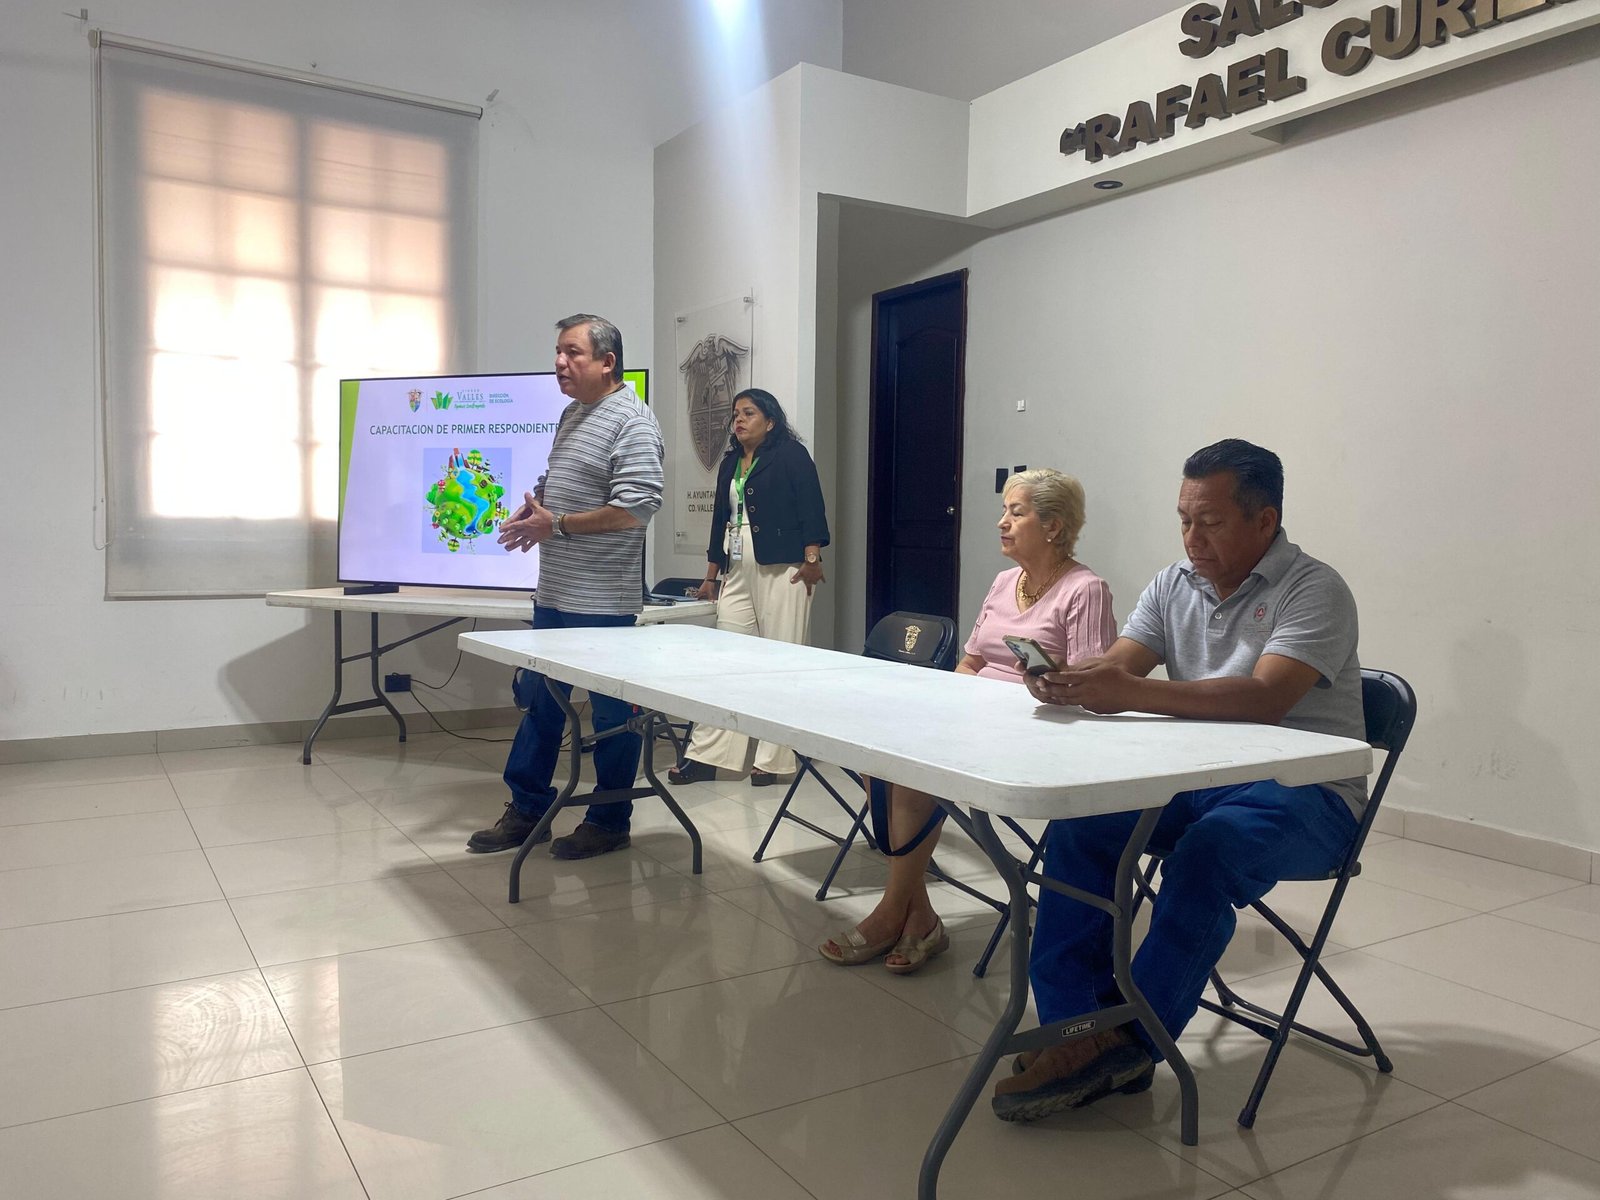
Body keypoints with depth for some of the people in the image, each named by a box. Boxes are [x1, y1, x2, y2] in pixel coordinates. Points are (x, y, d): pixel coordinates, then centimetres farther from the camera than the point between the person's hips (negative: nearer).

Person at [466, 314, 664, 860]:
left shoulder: (631, 423, -14)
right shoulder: (573, 414, 15)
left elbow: (636, 507, -23)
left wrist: (558, 524, -16)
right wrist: (534, 510, 5)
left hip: (602, 604, -9)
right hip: (554, 593, 10)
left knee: (611, 712, 4)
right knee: (539, 701, 16)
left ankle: (610, 821, 18)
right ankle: (526, 809, 29)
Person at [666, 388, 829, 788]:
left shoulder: (791, 455, 0)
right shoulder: (730, 463, 21)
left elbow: (811, 506, -9)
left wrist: (812, 558, -18)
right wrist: (711, 575, 22)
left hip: (781, 572, -7)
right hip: (738, 574, 7)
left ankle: (774, 759, 4)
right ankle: (704, 756, 6)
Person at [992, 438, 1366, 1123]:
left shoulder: (1314, 590, -11)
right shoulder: (1175, 585, 9)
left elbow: (1265, 699, -27)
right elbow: (1115, 664, -1)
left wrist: (1134, 692, -38)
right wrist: (1063, 679, -26)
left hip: (1305, 792, -6)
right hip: (1196, 780, 6)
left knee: (1205, 852, -34)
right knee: (1077, 824, -16)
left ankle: (1130, 1042, -22)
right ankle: (1073, 1029, -14)